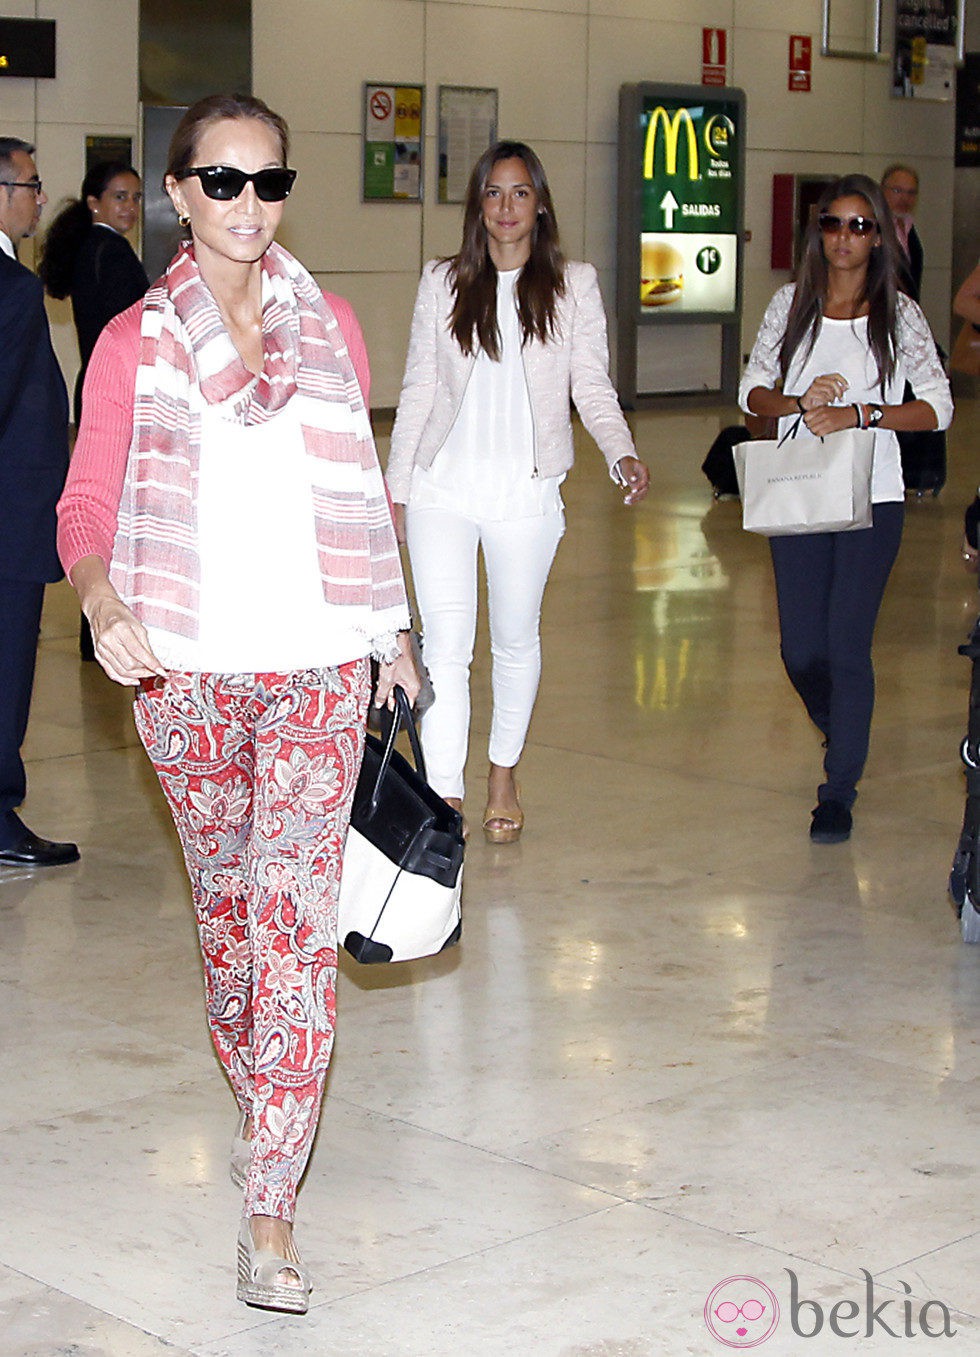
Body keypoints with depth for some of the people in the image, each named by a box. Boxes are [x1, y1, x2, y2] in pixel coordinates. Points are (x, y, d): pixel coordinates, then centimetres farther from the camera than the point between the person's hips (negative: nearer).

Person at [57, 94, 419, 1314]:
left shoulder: (329, 327, 7)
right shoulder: (136, 342, 1)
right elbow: (86, 503, -4)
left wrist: (392, 632, 12)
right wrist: (102, 599, -25)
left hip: (318, 664, 0)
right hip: (186, 665, 0)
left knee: (297, 917, -10)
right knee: (223, 903, 14)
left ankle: (268, 1209, -9)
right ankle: (257, 1099, 41)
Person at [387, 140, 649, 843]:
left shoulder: (574, 284, 5)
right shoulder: (443, 282, 7)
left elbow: (593, 388, 3)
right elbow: (419, 388, 11)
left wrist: (622, 452, -15)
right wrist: (395, 483, 9)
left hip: (526, 490, 0)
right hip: (442, 487, 0)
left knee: (516, 638, 13)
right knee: (445, 645, -9)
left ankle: (504, 773, 34)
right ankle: (444, 800, -9)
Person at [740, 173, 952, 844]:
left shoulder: (898, 312, -1)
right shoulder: (792, 304, 7)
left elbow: (937, 408, -5)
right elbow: (753, 391, 9)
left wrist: (858, 414, -16)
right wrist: (800, 401, -11)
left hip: (871, 499, -3)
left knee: (848, 644, -6)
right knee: (801, 649, 7)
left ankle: (839, 791, 7)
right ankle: (844, 737, 38)